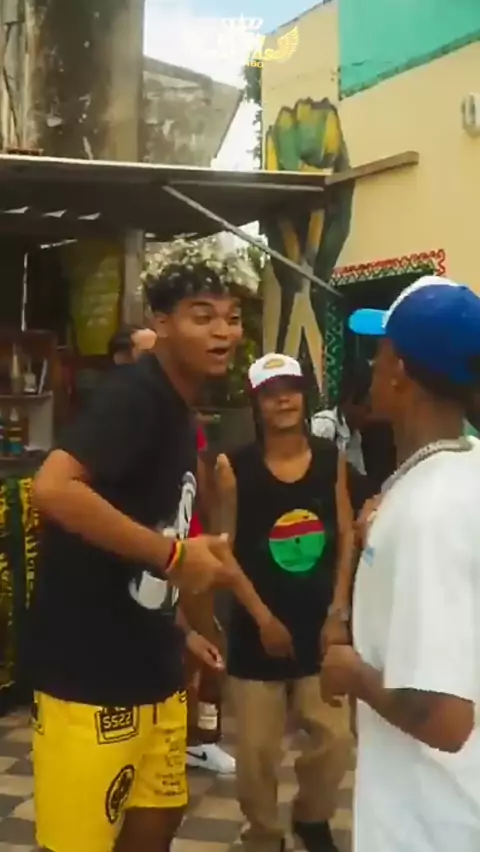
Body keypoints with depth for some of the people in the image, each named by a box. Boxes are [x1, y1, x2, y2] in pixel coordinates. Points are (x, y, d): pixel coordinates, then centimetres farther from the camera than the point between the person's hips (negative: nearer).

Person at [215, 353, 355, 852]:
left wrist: (339, 611, -2)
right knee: (257, 747, 5)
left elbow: (346, 537, 3)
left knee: (334, 737, 5)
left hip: (320, 619, 2)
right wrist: (261, 615, -9)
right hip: (256, 624, -2)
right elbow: (225, 550, -7)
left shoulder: (330, 459, 0)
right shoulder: (234, 467, -9)